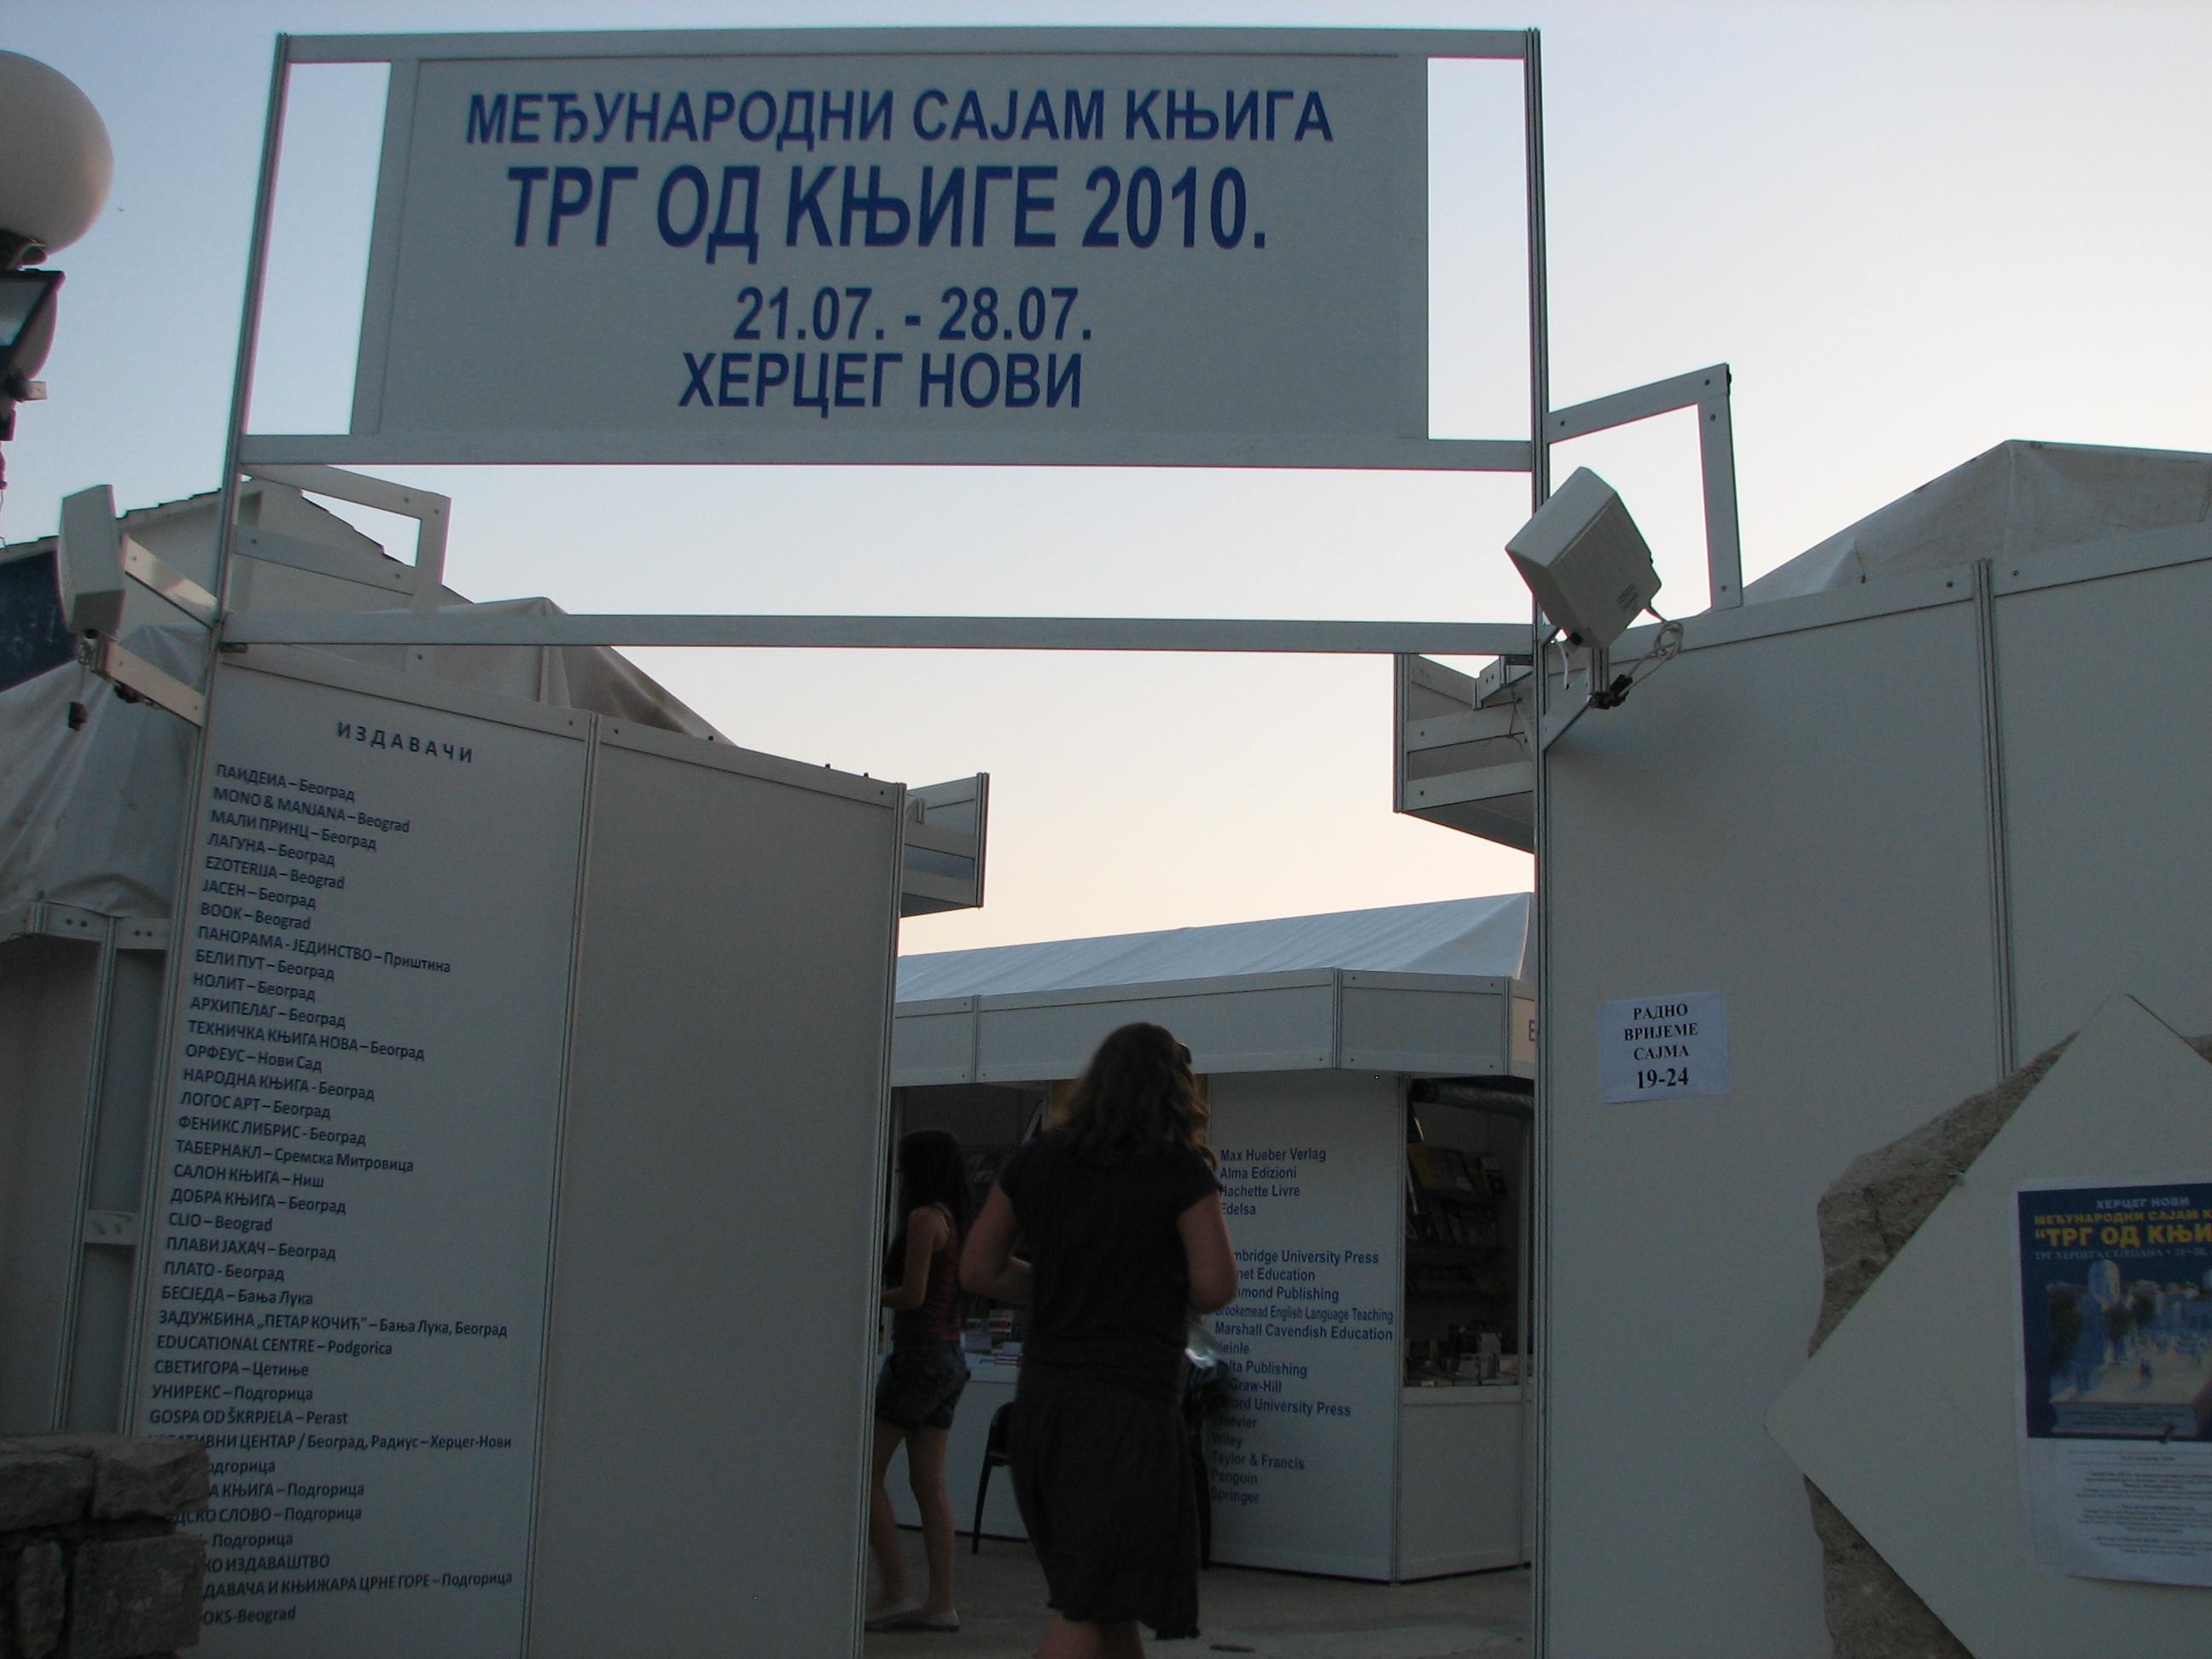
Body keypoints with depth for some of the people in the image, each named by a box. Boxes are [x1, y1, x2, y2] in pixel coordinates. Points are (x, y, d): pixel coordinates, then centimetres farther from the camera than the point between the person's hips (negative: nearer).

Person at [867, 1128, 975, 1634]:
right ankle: (941, 1601, 8)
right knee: (930, 1483, 9)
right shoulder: (957, 1219, 12)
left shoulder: (923, 1217, -13)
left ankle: (892, 1591, -1)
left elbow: (912, 1295, -17)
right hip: (949, 1357, 8)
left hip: (919, 1355, -8)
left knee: (867, 1471, 0)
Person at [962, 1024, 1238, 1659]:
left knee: (1107, 1601, 18)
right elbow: (1216, 1286, -13)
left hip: (1042, 1396, 6)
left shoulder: (1037, 1160, 7)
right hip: (1130, 1402, -6)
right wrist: (1165, 1301, 7)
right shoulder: (1181, 1172, -7)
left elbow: (979, 1268, 9)